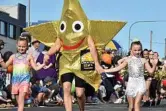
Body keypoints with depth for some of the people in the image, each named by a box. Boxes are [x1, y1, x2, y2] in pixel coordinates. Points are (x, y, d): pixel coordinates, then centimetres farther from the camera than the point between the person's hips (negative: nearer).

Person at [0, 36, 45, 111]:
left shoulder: (29, 57, 5)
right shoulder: (13, 56, 11)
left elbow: (36, 68, 5)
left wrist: (44, 64, -9)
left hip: (25, 79, -3)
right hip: (15, 80, 3)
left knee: (21, 98, -18)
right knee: (18, 100, 8)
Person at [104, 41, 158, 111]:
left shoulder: (143, 60, 0)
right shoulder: (128, 60, 4)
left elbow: (151, 71, 1)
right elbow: (118, 68, 9)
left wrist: (154, 65, -19)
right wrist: (105, 70, 6)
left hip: (140, 83, -2)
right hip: (131, 83, 2)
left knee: (137, 103, -16)